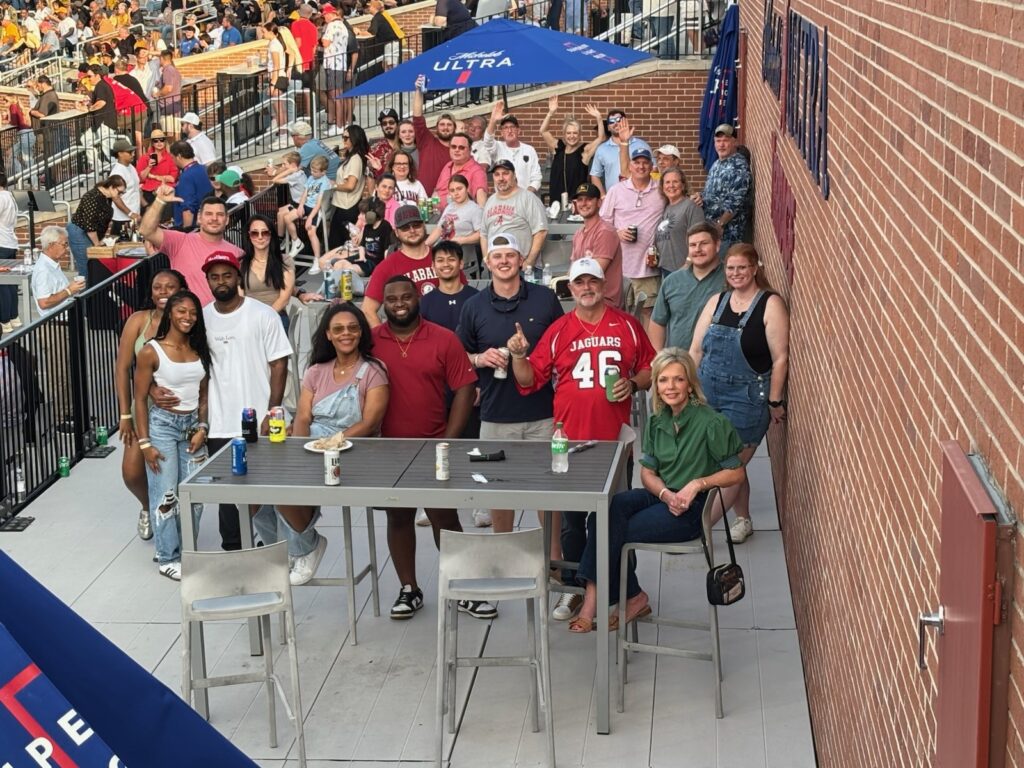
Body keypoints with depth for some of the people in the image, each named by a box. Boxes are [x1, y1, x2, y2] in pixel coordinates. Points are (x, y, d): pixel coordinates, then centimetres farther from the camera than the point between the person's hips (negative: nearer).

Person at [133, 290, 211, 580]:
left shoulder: (200, 350, 6)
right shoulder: (151, 352, -9)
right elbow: (140, 399, -7)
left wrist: (202, 428, 0)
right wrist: (144, 443, -10)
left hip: (192, 425, 5)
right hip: (162, 424, -4)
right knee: (165, 494, -3)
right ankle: (167, 558, 8)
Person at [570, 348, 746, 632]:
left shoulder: (710, 422, -13)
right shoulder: (657, 421, 6)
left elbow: (737, 473, -8)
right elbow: (647, 472, 8)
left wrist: (698, 484, -21)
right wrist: (666, 495, -14)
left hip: (692, 508, -6)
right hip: (661, 495, 6)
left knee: (616, 531, -22)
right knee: (608, 508, -24)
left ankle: (595, 598, -3)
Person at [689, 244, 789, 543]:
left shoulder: (771, 305, -7)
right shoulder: (716, 302, 9)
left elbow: (780, 359, -8)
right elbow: (696, 349, 11)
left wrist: (775, 402, -9)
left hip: (746, 398, -5)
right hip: (707, 393, 5)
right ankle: (742, 520, 27)